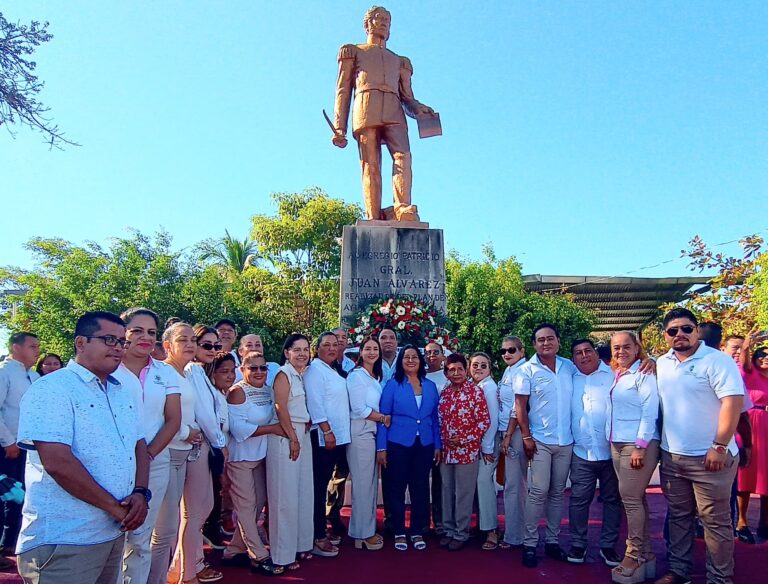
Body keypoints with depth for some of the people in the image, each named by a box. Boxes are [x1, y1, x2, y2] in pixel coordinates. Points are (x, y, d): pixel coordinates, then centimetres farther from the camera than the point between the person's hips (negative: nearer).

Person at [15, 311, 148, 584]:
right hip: (64, 542, -8)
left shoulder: (124, 394, 11)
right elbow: (57, 462, -23)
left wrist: (140, 493, -6)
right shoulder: (52, 389, -14)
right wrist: (115, 507, -15)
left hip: (115, 533, 8)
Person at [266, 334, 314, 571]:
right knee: (285, 494, -2)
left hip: (302, 435, 8)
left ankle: (300, 544, 25)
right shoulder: (284, 374, -11)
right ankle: (283, 553, 8)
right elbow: (281, 409, -17)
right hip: (285, 437, -8)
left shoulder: (302, 375, 13)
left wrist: (302, 436, 8)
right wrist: (293, 439, -15)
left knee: (303, 492, 13)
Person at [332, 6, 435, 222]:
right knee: (371, 165, -16)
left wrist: (417, 108, -2)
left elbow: (406, 96, 25)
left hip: (394, 113, 2)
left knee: (403, 155, -24)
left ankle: (403, 209, -39)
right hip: (365, 111, -2)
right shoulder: (354, 52, 27)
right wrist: (339, 127, 2)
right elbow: (343, 91, 16)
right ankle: (373, 218, -25)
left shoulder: (399, 61, 35)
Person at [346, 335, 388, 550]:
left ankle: (367, 530, 25)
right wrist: (383, 417, -8)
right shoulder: (356, 375, -10)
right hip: (361, 432, -8)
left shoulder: (376, 377, 14)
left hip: (373, 432, 8)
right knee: (363, 483, 0)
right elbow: (359, 409, -16)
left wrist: (384, 419, 3)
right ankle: (363, 534, 11)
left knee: (372, 482, 13)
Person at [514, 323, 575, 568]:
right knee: (538, 492, -4)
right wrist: (526, 437, -11)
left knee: (557, 492, 11)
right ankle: (529, 544, 5)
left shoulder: (569, 366, 5)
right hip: (540, 440, -4)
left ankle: (552, 540, 22)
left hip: (566, 440, 4)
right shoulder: (527, 370, -5)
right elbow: (520, 406, -7)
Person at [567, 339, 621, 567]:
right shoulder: (570, 380, 9)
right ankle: (577, 544, 17)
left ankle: (608, 545, 23)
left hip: (612, 452, -1)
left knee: (612, 499, 10)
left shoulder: (614, 375, 0)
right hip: (582, 453, 2)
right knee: (579, 500, 4)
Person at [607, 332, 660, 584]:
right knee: (636, 499, 12)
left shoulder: (644, 374, -8)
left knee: (631, 498, -6)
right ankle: (645, 554, 21)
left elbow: (649, 412, -14)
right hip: (617, 444, 7)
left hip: (639, 444, -7)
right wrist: (614, 445, 13)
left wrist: (640, 446, -18)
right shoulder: (615, 376, 14)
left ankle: (634, 556, 5)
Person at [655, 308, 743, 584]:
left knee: (715, 520, 4)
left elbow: (733, 403, -17)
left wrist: (720, 447, -20)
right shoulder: (662, 364, 9)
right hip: (671, 456, 6)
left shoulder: (717, 360, -10)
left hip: (709, 457, -6)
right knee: (678, 516, 16)